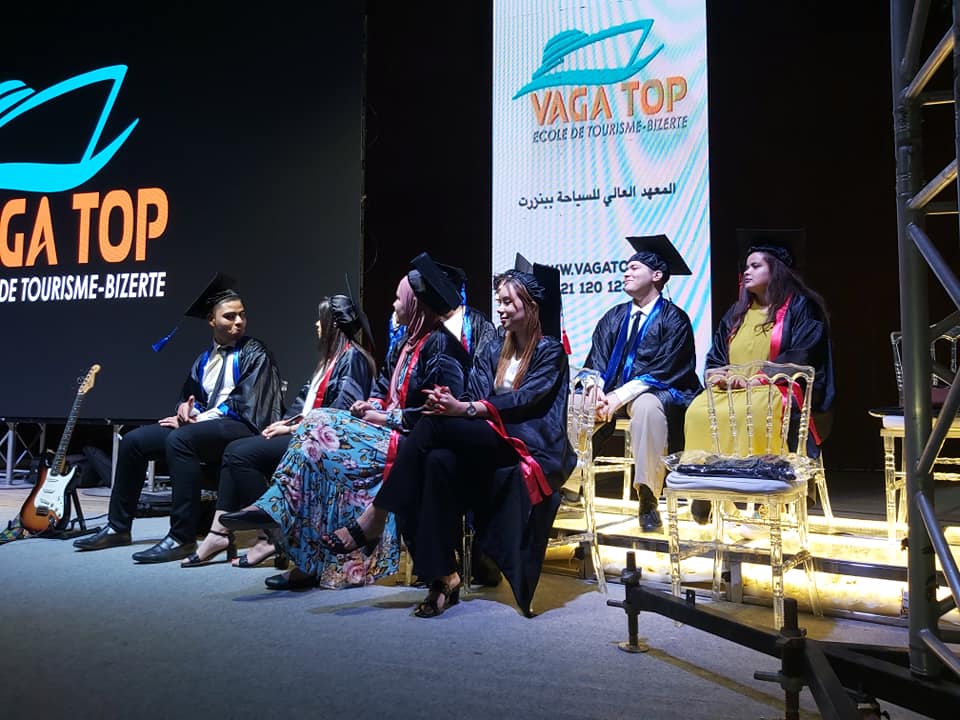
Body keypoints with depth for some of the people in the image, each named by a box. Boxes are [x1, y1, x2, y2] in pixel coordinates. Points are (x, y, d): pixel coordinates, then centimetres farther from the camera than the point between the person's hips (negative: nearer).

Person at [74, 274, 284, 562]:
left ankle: (182, 538, -32)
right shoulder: (204, 358, 18)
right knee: (133, 441, 2)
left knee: (179, 439, -34)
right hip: (203, 427, 8)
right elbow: (190, 395, 22)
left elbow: (243, 405, -12)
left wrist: (198, 419, -12)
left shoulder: (254, 354, -3)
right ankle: (118, 527, 12)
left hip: (240, 428, -8)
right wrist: (187, 408, -3)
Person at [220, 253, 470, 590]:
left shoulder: (439, 345, -14)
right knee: (318, 420, -8)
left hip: (410, 440, -9)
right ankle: (272, 508, -14)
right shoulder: (408, 341, 16)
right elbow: (385, 385, 22)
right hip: (391, 427, 9)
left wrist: (385, 417, -14)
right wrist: (373, 405, 0)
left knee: (321, 447, -19)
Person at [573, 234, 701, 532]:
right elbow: (595, 362, 7)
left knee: (647, 406, -39)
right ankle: (569, 484, -13)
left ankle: (648, 499, -34)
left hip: (655, 394, -6)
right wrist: (596, 390, -16)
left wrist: (619, 396, -23)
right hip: (612, 392, 6)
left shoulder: (674, 319, -3)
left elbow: (662, 372, -13)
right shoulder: (614, 317, 14)